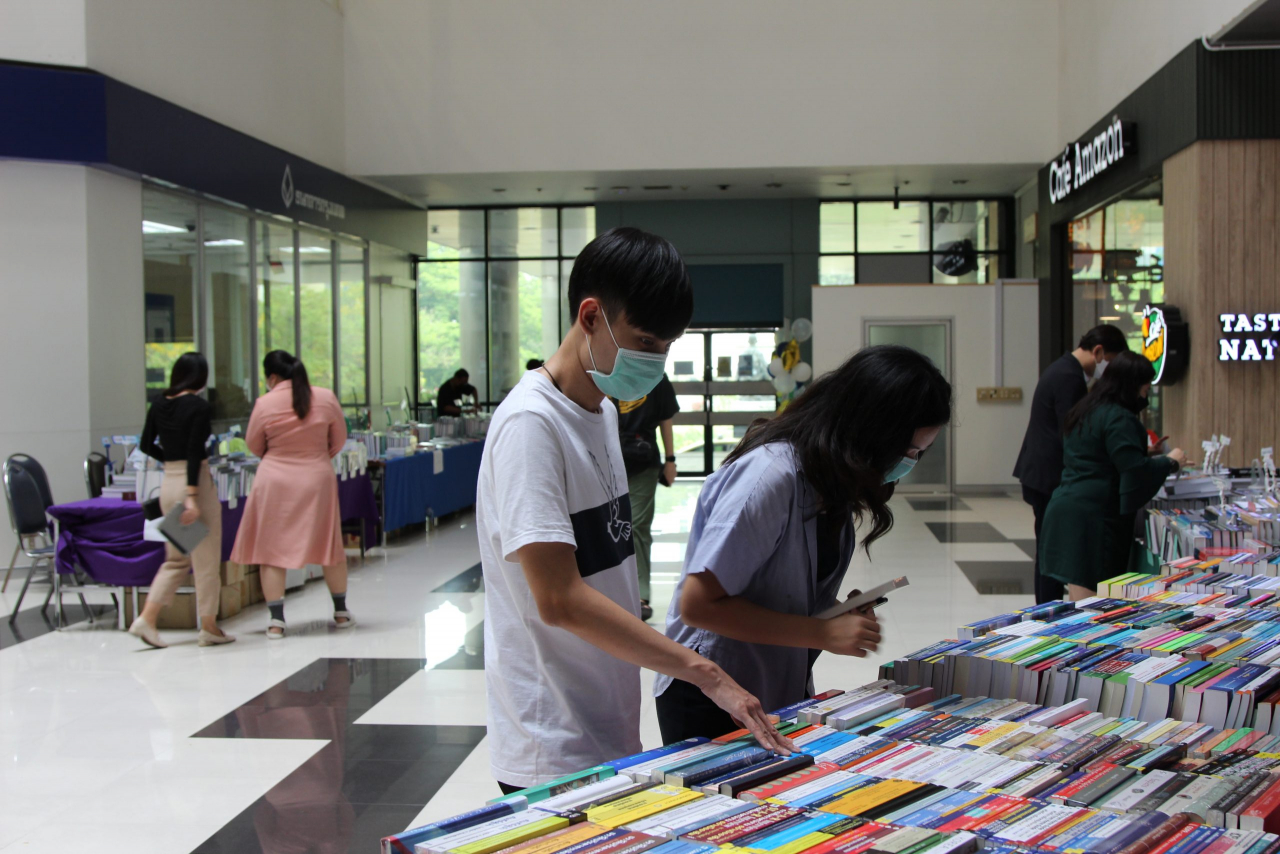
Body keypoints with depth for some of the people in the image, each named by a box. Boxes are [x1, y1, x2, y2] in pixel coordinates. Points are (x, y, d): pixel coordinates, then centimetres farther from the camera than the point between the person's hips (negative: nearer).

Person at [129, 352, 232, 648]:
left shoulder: (159, 403, 6)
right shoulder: (199, 406, -13)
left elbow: (146, 445, 13)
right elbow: (195, 453, -19)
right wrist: (192, 498, -22)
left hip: (169, 483, 7)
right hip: (196, 483, -7)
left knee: (177, 558, 17)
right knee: (206, 560, 4)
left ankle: (146, 618, 6)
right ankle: (209, 628, 12)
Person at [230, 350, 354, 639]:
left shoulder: (265, 404, -10)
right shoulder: (326, 398, -4)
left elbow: (254, 446, 3)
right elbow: (339, 439, 7)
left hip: (276, 482, -2)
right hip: (318, 480, 2)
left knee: (272, 548, 6)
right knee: (330, 545, 15)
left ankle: (276, 620, 0)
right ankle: (341, 612, 25)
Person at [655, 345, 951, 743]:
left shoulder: (831, 475, 2)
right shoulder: (770, 476, -26)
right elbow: (698, 604, -26)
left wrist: (841, 613, -6)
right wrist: (823, 632, -24)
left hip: (783, 693, 9)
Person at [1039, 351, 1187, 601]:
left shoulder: (1087, 411, 18)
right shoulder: (1119, 419, -13)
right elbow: (1135, 470, -17)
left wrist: (1152, 457, 26)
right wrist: (1169, 462, 0)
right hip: (1091, 518, -9)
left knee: (1079, 600, 12)